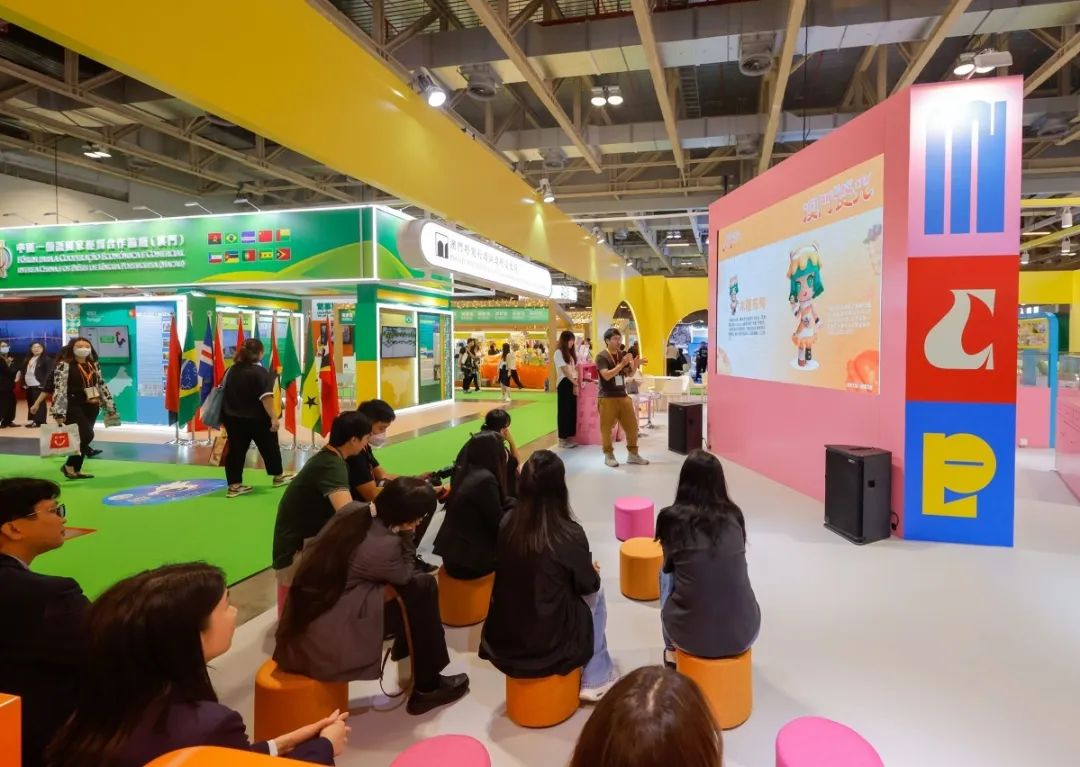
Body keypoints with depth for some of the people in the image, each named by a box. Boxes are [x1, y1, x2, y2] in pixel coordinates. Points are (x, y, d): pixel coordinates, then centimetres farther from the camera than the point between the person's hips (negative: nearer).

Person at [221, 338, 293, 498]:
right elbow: (266, 398, -24)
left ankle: (234, 485, 7)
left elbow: (225, 391, 14)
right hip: (256, 419, -6)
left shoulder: (232, 370, 6)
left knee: (236, 449, 8)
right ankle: (279, 476, 30)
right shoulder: (261, 372, -16)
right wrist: (273, 417, -24)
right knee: (269, 447, 13)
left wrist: (227, 413, 24)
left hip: (232, 418, 6)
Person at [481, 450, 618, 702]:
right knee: (595, 594, 21)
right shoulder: (569, 534, -21)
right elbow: (587, 585, -5)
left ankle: (595, 674, 34)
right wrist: (593, 571, 18)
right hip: (548, 644, -4)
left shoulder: (508, 523, -8)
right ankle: (596, 679, 27)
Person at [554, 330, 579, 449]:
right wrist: (575, 383, -12)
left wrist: (576, 383, -3)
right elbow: (565, 370, -12)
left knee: (573, 410, 8)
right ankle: (562, 439, 1)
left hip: (572, 383, 8)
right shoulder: (558, 353, -6)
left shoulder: (571, 353, 18)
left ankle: (569, 437, 15)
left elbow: (575, 368, 11)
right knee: (564, 411, -4)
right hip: (564, 384, -8)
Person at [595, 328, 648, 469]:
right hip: (607, 397, -6)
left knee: (632, 425, 8)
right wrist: (622, 364, -26)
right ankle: (608, 455, 12)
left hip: (623, 395, 6)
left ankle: (633, 454, 19)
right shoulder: (601, 357, -10)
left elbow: (629, 374, 15)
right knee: (607, 427, 0)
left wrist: (635, 364, -5)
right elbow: (606, 375, -22)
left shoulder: (622, 355, 10)